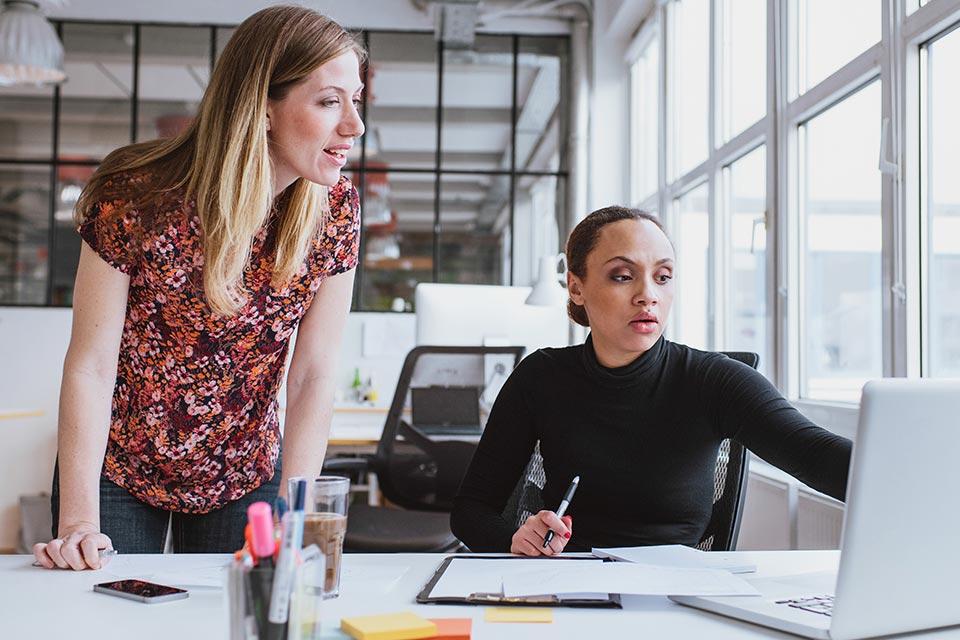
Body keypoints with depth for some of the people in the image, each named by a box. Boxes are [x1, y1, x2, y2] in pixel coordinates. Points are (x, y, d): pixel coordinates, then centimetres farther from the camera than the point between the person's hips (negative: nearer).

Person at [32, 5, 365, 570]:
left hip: (245, 477, 3)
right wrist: (78, 521, -22)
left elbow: (314, 375, -12)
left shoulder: (335, 207, -14)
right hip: (118, 470, -2)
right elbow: (92, 363, -18)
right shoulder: (137, 198, -23)